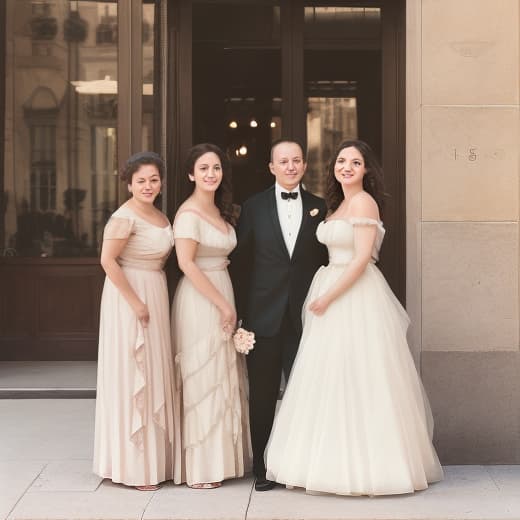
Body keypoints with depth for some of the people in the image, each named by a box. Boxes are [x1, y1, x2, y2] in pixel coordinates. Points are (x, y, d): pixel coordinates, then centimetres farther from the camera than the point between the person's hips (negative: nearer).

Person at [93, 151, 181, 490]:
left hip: (156, 294, 9)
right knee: (131, 375, -2)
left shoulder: (160, 216, 11)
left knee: (153, 374, 14)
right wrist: (135, 301, -22)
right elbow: (108, 260, -21)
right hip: (129, 296, -9)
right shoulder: (125, 217, -15)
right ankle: (134, 466, 7)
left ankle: (153, 457, 25)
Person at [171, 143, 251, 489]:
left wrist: (227, 303, 5)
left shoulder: (220, 212, 13)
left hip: (222, 297, 8)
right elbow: (187, 263, -19)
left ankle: (222, 456, 20)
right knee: (203, 378, -2)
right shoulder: (189, 213, -12)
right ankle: (201, 467, 7)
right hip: (200, 301, -8)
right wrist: (223, 304, -18)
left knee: (223, 378, 11)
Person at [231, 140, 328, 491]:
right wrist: (241, 311, -1)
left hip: (304, 314, 1)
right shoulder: (254, 207, 3)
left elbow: (323, 260, 7)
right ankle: (263, 468, 16)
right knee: (263, 394, 7)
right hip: (264, 314, 0)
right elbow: (241, 262, 3)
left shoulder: (318, 207, 7)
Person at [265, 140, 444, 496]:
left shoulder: (363, 201, -11)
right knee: (333, 379, 11)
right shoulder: (339, 204, 16)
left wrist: (327, 298, -16)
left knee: (356, 380, -5)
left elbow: (361, 258, -18)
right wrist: (322, 297, 8)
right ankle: (342, 462, 18)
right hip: (333, 298, 9)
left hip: (357, 299, -9)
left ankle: (365, 465, 3)